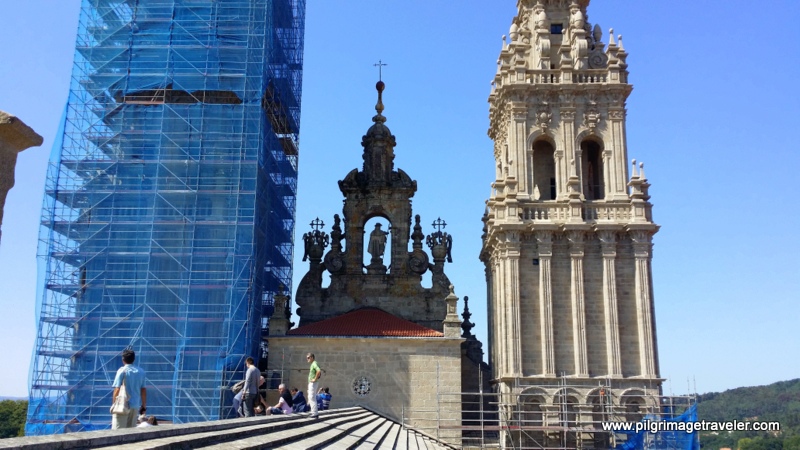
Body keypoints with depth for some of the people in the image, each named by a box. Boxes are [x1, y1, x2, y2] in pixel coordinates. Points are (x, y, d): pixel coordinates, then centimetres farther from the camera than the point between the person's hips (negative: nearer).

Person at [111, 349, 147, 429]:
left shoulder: (122, 371, -7)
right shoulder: (141, 372, 7)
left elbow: (117, 389, -12)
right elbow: (143, 390, 10)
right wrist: (144, 406, 17)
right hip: (135, 406, 5)